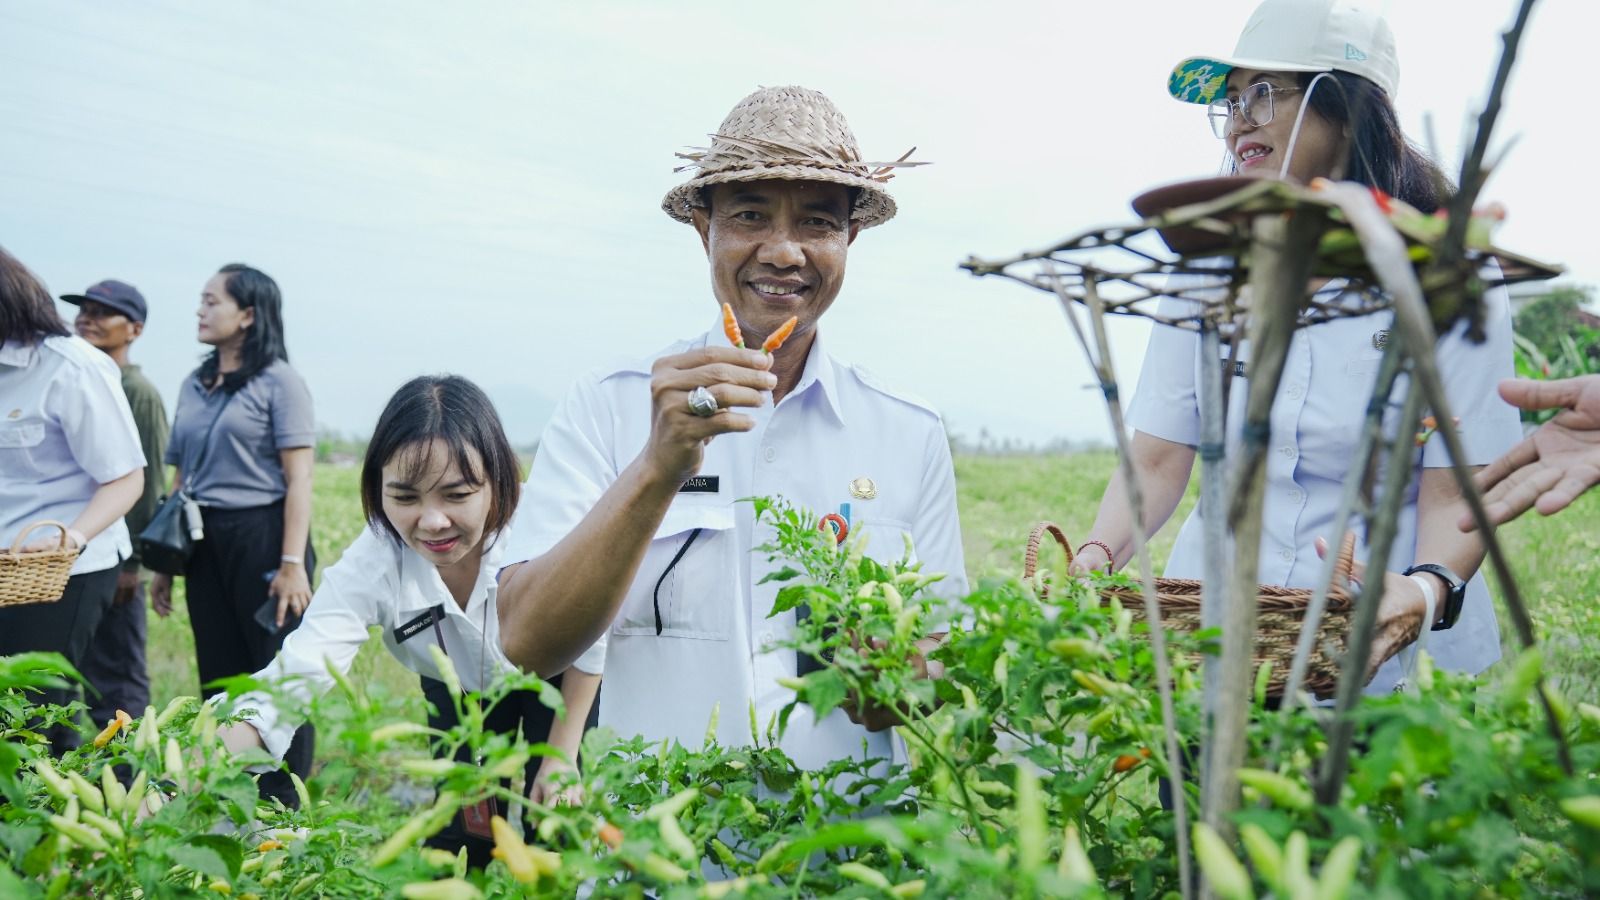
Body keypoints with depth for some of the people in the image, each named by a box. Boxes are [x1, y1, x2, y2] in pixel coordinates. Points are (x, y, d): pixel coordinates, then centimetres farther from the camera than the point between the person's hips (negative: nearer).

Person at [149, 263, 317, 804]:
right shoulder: (194, 385, 15)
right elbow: (180, 479, 16)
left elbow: (299, 479, -10)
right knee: (218, 678, 11)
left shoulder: (278, 381, -4)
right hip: (205, 542, 6)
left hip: (263, 536, -6)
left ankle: (282, 811, 7)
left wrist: (293, 563, -17)